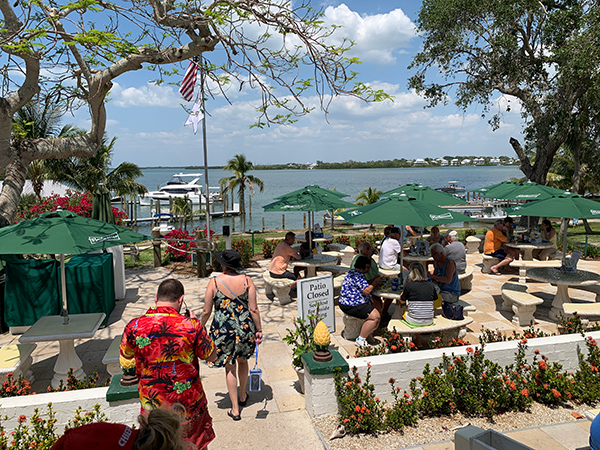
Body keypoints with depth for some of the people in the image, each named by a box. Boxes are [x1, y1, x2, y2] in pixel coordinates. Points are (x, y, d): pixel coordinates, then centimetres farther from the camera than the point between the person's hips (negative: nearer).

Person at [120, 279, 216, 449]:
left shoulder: (134, 326, -16)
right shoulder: (191, 325, -21)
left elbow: (126, 355, 5)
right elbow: (211, 357, -5)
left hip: (153, 404, 2)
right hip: (189, 403, -1)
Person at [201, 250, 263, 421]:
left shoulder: (214, 282, -12)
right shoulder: (247, 281, -9)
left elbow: (206, 312, -6)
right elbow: (254, 309, -7)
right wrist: (259, 330, 4)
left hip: (223, 330, -2)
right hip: (245, 328, 2)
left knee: (229, 367, 13)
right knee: (242, 360, 26)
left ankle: (235, 410, 21)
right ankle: (243, 396, 45)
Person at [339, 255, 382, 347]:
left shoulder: (352, 272, 14)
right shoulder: (357, 276, -21)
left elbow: (362, 285, 25)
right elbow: (366, 290, -26)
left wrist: (373, 281, 12)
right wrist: (374, 284, -9)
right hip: (351, 306, -12)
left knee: (378, 309, 15)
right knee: (376, 317, -18)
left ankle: (367, 334, 16)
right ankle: (361, 340, -9)